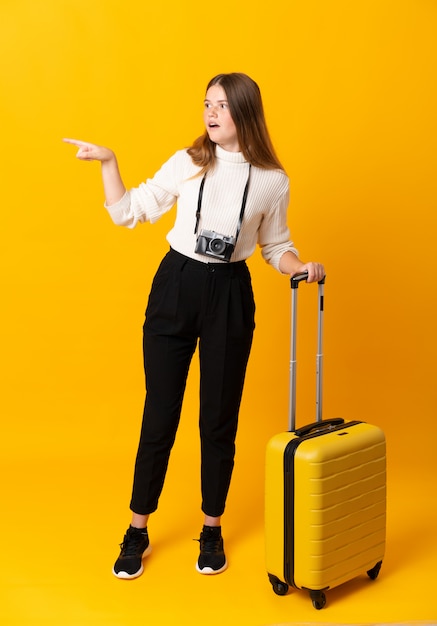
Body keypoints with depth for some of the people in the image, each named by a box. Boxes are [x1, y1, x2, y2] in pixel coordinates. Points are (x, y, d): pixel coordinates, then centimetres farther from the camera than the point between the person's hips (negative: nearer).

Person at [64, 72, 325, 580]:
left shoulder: (273, 180, -1)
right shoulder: (187, 163, 0)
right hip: (175, 287, 0)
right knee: (159, 414, 5)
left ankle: (212, 531, 28)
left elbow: (276, 246, 8)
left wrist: (303, 267, -11)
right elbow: (128, 213, 5)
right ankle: (137, 532, 21)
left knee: (219, 419, 8)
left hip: (230, 296, 0)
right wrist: (108, 163, -3)